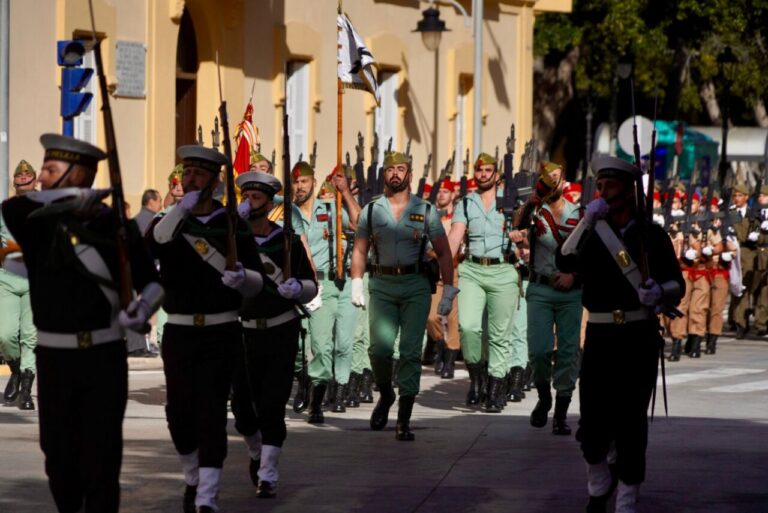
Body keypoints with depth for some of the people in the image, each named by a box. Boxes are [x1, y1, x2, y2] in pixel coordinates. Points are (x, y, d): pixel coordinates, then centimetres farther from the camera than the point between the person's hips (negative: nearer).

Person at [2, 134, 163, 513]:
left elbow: (151, 281, 6)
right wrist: (71, 198, -24)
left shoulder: (116, 226, 0)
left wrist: (144, 307, -16)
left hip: (105, 354, -1)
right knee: (59, 452, 7)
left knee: (102, 452, 0)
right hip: (55, 357, 2)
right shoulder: (38, 225, 2)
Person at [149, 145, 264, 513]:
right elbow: (150, 246, -16)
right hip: (179, 333, 2)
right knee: (180, 411, 2)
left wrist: (242, 277, -24)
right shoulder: (167, 223, 7)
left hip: (221, 334, -2)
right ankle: (193, 479, 29)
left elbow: (257, 283, 1)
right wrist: (182, 210, -27)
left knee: (211, 413, -10)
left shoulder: (235, 226, 3)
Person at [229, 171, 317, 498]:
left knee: (272, 407, -7)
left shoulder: (288, 242, 0)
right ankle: (256, 453, 36)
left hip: (280, 334, -2)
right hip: (241, 333, 2)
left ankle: (267, 476, -1)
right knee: (243, 406, 6)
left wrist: (297, 288, -20)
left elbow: (311, 287, 4)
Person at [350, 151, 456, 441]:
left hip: (415, 286, -1)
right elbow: (360, 250, 13)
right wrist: (356, 283, 1)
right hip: (381, 285, 1)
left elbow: (444, 253, 7)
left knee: (411, 352, -5)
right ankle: (385, 395, 18)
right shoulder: (371, 210, 8)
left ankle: (404, 421, -2)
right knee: (380, 349, -13)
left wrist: (448, 291, 1)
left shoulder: (425, 211, 5)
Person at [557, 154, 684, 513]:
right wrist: (587, 220, -17)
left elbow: (676, 286, 2)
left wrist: (658, 291, -20)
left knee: (630, 422, 0)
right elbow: (565, 263, -9)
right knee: (593, 420, 0)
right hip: (600, 336, 2)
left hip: (639, 337, -2)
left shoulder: (652, 235, 3)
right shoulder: (592, 234, 8)